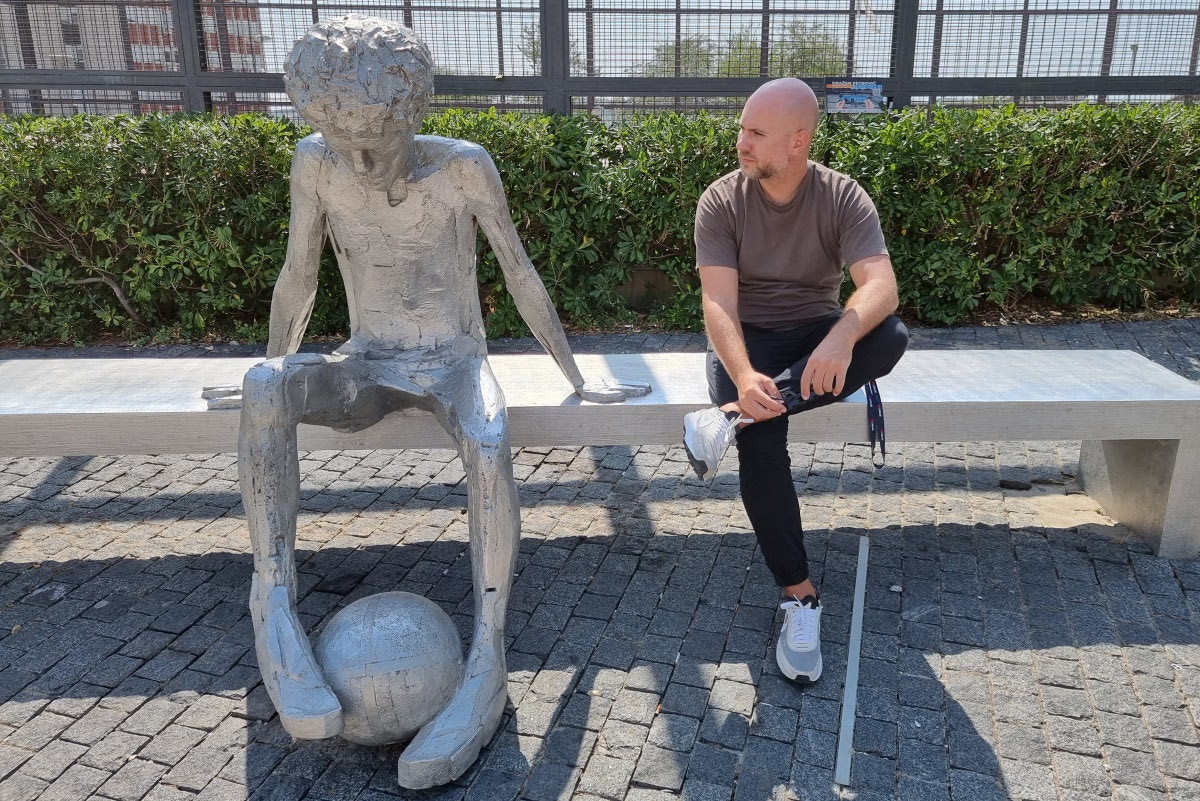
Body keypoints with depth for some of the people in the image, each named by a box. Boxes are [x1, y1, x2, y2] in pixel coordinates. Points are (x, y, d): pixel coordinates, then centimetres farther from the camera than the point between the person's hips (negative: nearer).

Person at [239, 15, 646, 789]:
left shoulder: (465, 165, -12)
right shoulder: (316, 162, -8)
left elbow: (522, 276, -7)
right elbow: (298, 279, 3)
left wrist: (578, 379, -3)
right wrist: (271, 377, 11)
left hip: (456, 364, -1)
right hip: (365, 368, 2)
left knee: (490, 443, -38)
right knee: (267, 387, -33)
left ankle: (488, 662, -32)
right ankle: (273, 602, -29)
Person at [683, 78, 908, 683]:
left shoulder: (843, 197, -8)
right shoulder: (721, 201, -8)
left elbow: (881, 285, -23)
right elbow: (719, 301, -18)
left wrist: (840, 338, -46)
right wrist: (744, 375, -38)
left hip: (817, 333, 1)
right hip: (746, 339, -1)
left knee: (890, 336, -32)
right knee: (762, 439, -31)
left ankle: (731, 417, -35)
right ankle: (799, 595, -19)